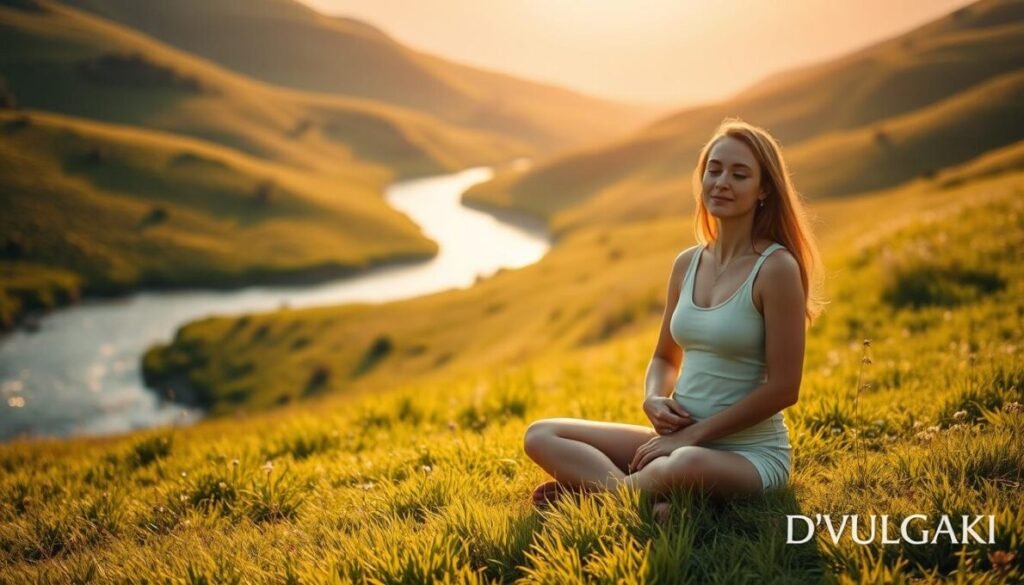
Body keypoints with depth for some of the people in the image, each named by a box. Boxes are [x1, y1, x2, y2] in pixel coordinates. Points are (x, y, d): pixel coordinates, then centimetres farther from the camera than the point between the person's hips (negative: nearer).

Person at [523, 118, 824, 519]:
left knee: (687, 465, -42)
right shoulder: (687, 264, 6)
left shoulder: (776, 268, -12)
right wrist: (654, 400, -6)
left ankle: (590, 487, -14)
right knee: (541, 436, -2)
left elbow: (783, 387, -15)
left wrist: (694, 434, -14)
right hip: (681, 440, 7)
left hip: (750, 452, -7)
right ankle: (644, 498, -23)